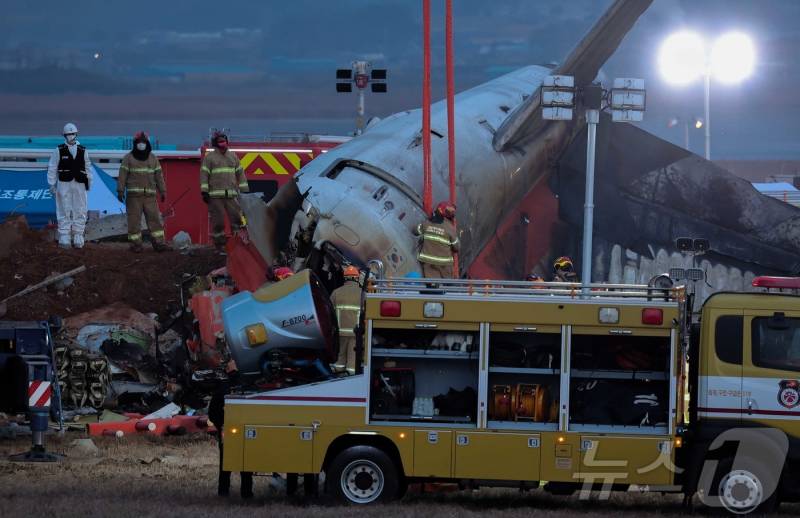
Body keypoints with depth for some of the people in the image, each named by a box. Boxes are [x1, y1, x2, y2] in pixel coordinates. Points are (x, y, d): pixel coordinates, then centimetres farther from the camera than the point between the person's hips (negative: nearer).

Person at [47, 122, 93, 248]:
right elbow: (52, 169, 4)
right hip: (64, 185, -2)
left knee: (80, 213, 2)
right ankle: (64, 239, 1)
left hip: (79, 185, 2)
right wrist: (52, 185, 0)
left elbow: (88, 168, 12)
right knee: (64, 212, -2)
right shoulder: (59, 151, 2)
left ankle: (78, 238, 9)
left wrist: (89, 182, 4)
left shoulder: (83, 151, 8)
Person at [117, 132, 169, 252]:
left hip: (149, 195, 3)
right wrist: (120, 191, -8)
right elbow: (122, 175, -1)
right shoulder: (128, 158, 4)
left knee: (155, 218, -3)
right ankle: (135, 244, 2)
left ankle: (158, 243, -3)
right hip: (134, 195, -3)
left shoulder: (152, 158, 13)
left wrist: (163, 191, 9)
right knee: (134, 220, -2)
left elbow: (159, 176, 13)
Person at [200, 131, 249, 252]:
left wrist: (244, 190, 15)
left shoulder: (233, 156, 16)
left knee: (237, 219, -4)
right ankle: (220, 245, 4)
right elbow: (204, 174, -2)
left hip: (231, 194, 4)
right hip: (215, 195, -4)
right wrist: (204, 192, -10)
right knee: (218, 222, -1)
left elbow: (240, 173, 19)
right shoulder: (209, 157, 3)